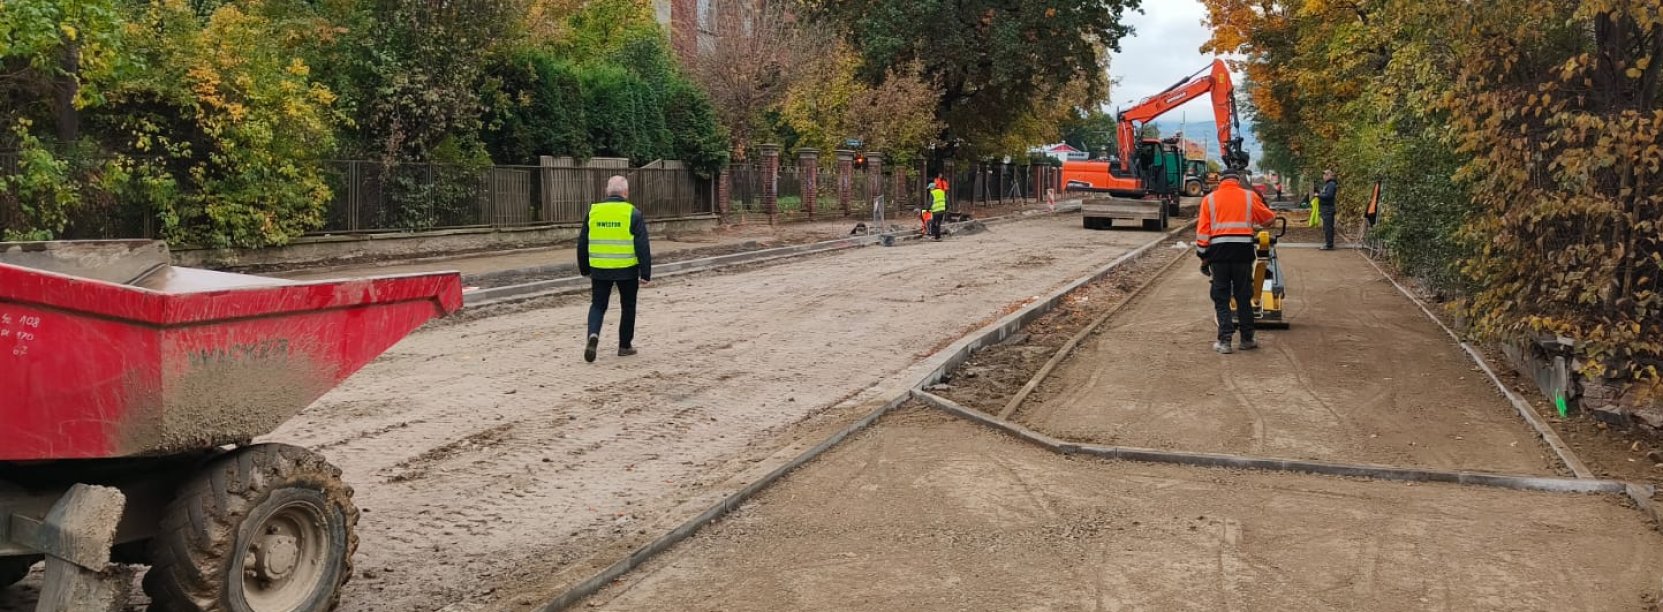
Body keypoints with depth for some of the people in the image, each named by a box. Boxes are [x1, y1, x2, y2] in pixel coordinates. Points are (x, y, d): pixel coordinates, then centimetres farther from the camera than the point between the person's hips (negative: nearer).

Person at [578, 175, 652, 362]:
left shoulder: (593, 212, 3)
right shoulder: (633, 214, -6)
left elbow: (582, 244, 10)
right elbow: (643, 247, -9)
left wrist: (584, 269, 22)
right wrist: (646, 274, -3)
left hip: (599, 270, 2)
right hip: (627, 270, -2)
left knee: (598, 305, 13)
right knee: (628, 307, 15)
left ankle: (593, 334, -13)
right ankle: (625, 346, 21)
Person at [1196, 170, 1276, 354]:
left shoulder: (1209, 199, 7)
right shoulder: (1249, 197, 7)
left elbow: (1202, 231, 2)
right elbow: (1269, 218, 19)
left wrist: (1203, 257, 6)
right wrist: (1256, 221, 41)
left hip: (1218, 251, 0)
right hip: (1243, 250, 1)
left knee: (1221, 297, 6)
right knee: (1244, 296, 11)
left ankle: (1225, 340, -1)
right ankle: (1247, 339, 17)